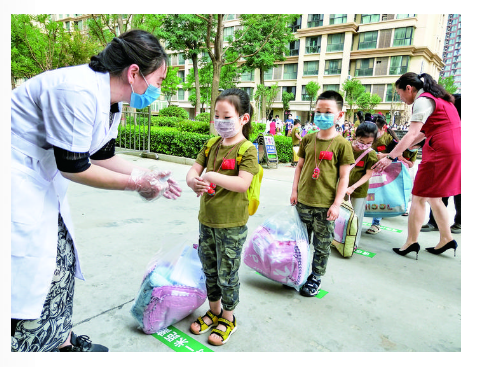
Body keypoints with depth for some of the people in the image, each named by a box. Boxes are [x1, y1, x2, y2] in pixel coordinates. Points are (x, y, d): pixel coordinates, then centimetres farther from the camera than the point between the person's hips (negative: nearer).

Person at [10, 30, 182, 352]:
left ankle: (62, 341, 31)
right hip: (18, 178, -9)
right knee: (30, 273, -5)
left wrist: (150, 177, 6)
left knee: (60, 261, 14)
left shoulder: (111, 102, 3)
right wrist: (134, 184, -16)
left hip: (42, 182, 9)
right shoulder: (79, 91, -27)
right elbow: (73, 167, -23)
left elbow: (103, 156, 11)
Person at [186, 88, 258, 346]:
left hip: (231, 223, -6)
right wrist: (194, 182, -19)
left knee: (227, 274, 9)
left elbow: (243, 183, -24)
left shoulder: (247, 150, -12)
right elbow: (193, 171, 3)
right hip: (206, 219, 7)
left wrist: (212, 176, -29)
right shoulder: (211, 145, 7)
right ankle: (214, 311, 42)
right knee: (209, 271, 20)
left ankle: (228, 319, 32)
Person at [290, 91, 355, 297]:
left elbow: (344, 177, -7)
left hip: (325, 205, -3)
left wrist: (336, 204, -11)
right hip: (303, 201, 4)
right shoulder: (307, 140, 5)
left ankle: (315, 277, 29)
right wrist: (294, 190, 5)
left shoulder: (342, 144, -7)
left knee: (322, 245, 10)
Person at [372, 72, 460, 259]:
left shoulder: (423, 100, -10)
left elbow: (412, 133, -20)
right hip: (453, 149, 10)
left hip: (440, 151, -10)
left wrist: (391, 157, -23)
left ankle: (411, 242, 2)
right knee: (433, 197, 17)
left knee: (419, 197, -4)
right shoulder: (436, 98, 21)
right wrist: (403, 148, 22)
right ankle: (446, 239, 23)